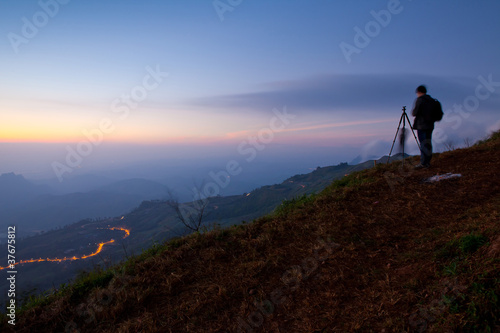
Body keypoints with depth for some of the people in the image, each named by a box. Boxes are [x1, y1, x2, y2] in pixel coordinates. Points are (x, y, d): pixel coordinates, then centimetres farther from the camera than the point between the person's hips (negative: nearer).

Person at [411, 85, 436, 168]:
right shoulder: (431, 100, 12)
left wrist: (413, 111, 7)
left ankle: (423, 163, -5)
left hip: (421, 125, -7)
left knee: (423, 144, -6)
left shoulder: (419, 100, -10)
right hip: (430, 125, 7)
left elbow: (414, 113, -13)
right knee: (428, 143, 11)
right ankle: (427, 162, 16)